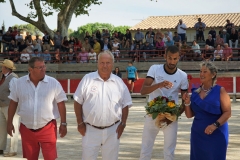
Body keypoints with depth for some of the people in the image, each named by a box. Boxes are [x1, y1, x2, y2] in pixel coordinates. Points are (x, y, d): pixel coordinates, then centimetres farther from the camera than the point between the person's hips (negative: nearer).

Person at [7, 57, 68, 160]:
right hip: (27, 129, 2)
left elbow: (60, 104, -1)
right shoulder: (19, 83, -1)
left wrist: (63, 123, -1)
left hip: (47, 128, -2)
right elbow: (13, 103, 8)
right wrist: (10, 123, 6)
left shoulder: (53, 83, -5)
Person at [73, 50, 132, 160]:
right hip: (90, 129, -2)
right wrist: (80, 123, -4)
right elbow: (78, 102, 0)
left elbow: (125, 105, 8)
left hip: (112, 130, 2)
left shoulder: (119, 82, 4)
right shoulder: (87, 79, -3)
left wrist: (123, 124, 0)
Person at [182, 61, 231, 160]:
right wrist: (187, 103, -7)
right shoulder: (195, 92, 7)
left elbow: (227, 113, -10)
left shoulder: (220, 91, -5)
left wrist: (215, 125, -22)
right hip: (198, 134, 4)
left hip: (216, 134, -4)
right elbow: (189, 115, 11)